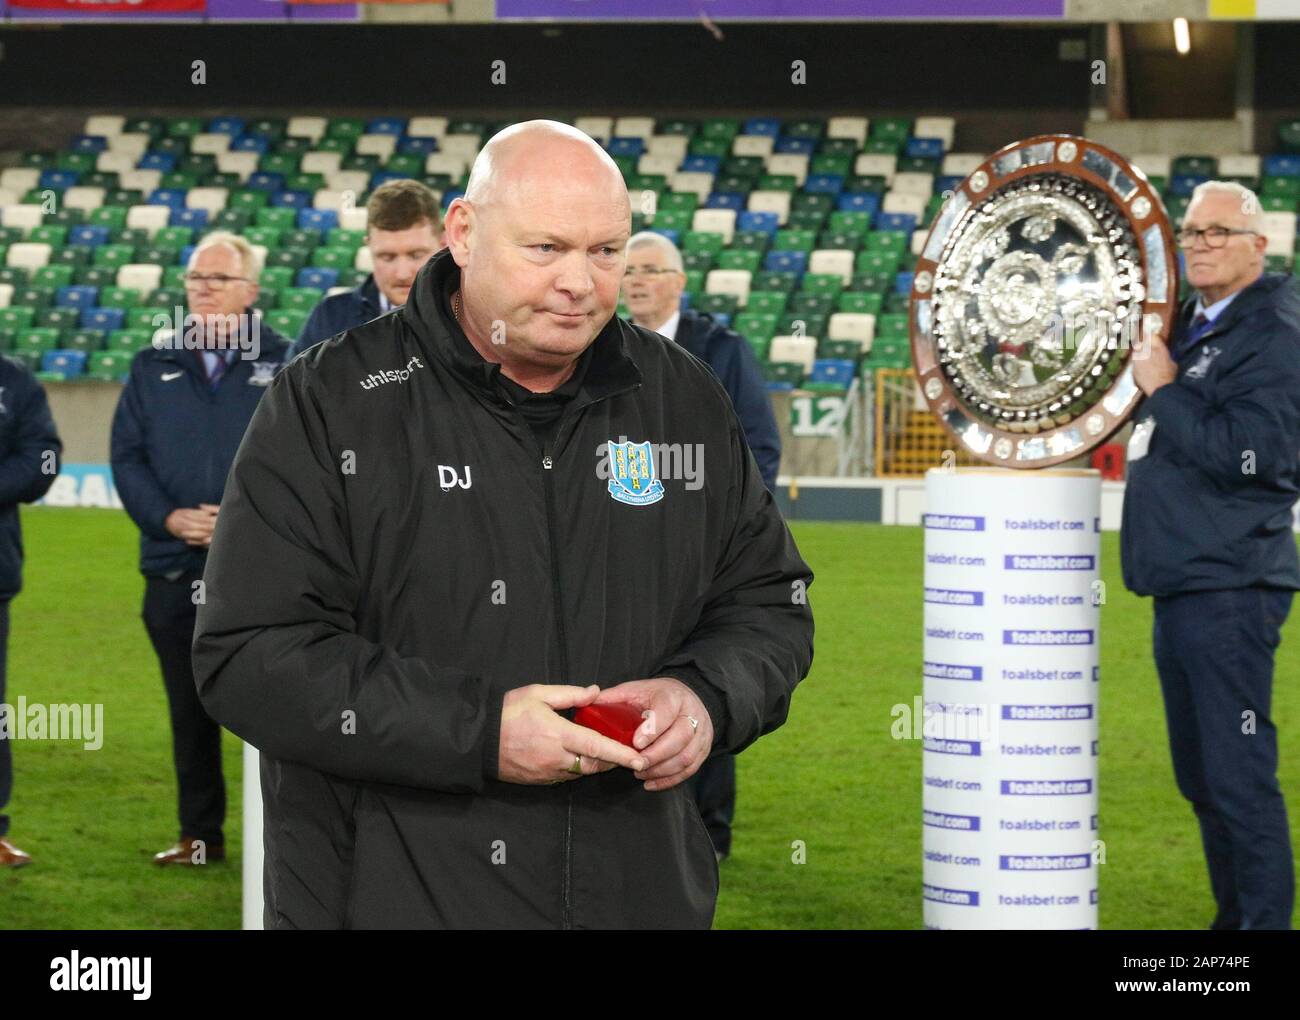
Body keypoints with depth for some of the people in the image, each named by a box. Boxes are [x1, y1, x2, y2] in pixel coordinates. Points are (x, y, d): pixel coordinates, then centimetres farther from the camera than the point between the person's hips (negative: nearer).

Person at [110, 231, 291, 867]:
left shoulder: (284, 363, 4)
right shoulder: (153, 368, 13)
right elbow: (126, 457, 8)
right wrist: (168, 517, -8)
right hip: (176, 572, 3)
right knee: (190, 708, 8)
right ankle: (200, 835, 17)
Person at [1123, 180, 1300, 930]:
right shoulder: (1186, 328, 16)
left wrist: (1164, 391, -14)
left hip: (1230, 584, -10)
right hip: (1180, 583, 10)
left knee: (1240, 772, -9)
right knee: (1201, 774, 16)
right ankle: (1233, 917, 25)